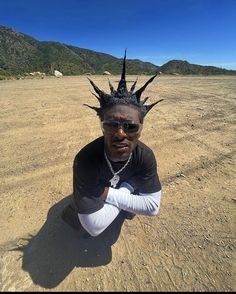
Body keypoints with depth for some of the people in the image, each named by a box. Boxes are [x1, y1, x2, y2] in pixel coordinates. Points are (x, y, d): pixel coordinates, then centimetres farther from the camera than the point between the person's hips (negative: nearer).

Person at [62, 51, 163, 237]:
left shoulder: (146, 156, -32)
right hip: (94, 192, -2)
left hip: (124, 187, 3)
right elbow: (94, 227, -39)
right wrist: (127, 188, -33)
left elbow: (153, 206, -27)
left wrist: (108, 193, -35)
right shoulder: (85, 160, -43)